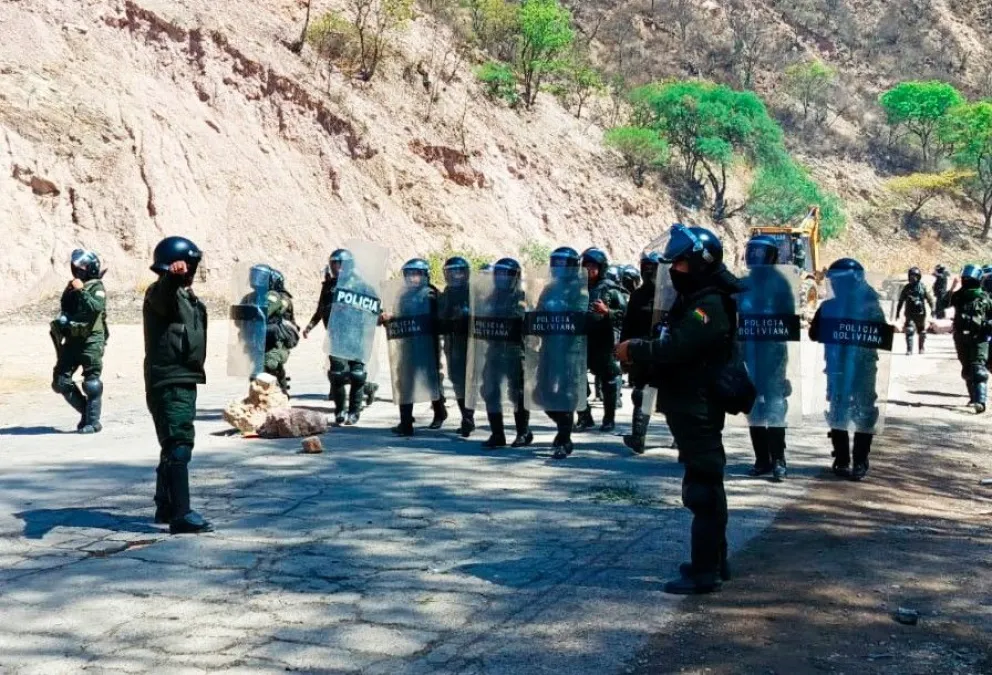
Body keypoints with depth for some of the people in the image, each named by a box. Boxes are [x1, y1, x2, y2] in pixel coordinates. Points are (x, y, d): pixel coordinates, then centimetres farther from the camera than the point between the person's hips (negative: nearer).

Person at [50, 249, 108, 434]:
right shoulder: (71, 287, 15)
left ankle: (93, 421, 3)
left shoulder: (96, 287, -6)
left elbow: (97, 307, -25)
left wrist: (81, 291, -22)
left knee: (91, 383, -6)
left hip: (91, 341, -7)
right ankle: (86, 411, 19)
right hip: (72, 340, 8)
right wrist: (62, 320, 7)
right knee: (60, 382, 5)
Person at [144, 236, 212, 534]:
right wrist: (173, 275, -56)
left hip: (184, 381, 10)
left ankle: (165, 507, 28)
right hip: (168, 383, -10)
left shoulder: (187, 297, 17)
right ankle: (181, 514, -16)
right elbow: (164, 294, -39)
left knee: (174, 446, 17)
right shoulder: (160, 294, -13)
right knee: (178, 447, -14)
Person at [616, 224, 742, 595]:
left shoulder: (709, 305, -18)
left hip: (697, 410, -11)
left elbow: (674, 348, -26)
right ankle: (714, 561, 28)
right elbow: (676, 346, 16)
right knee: (707, 485, 17)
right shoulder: (697, 299, 16)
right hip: (693, 407, 11)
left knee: (702, 488, -7)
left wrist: (634, 350, -12)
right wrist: (639, 351, 2)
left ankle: (705, 572, -2)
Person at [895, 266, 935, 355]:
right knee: (909, 331, -14)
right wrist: (898, 312, 9)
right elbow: (901, 301, 9)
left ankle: (921, 348, 29)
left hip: (921, 313, 0)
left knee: (921, 332, 12)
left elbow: (929, 299, 1)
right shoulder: (906, 288, 4)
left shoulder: (923, 287, 0)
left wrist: (933, 309, -6)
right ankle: (909, 350, -14)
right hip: (910, 314, 0)